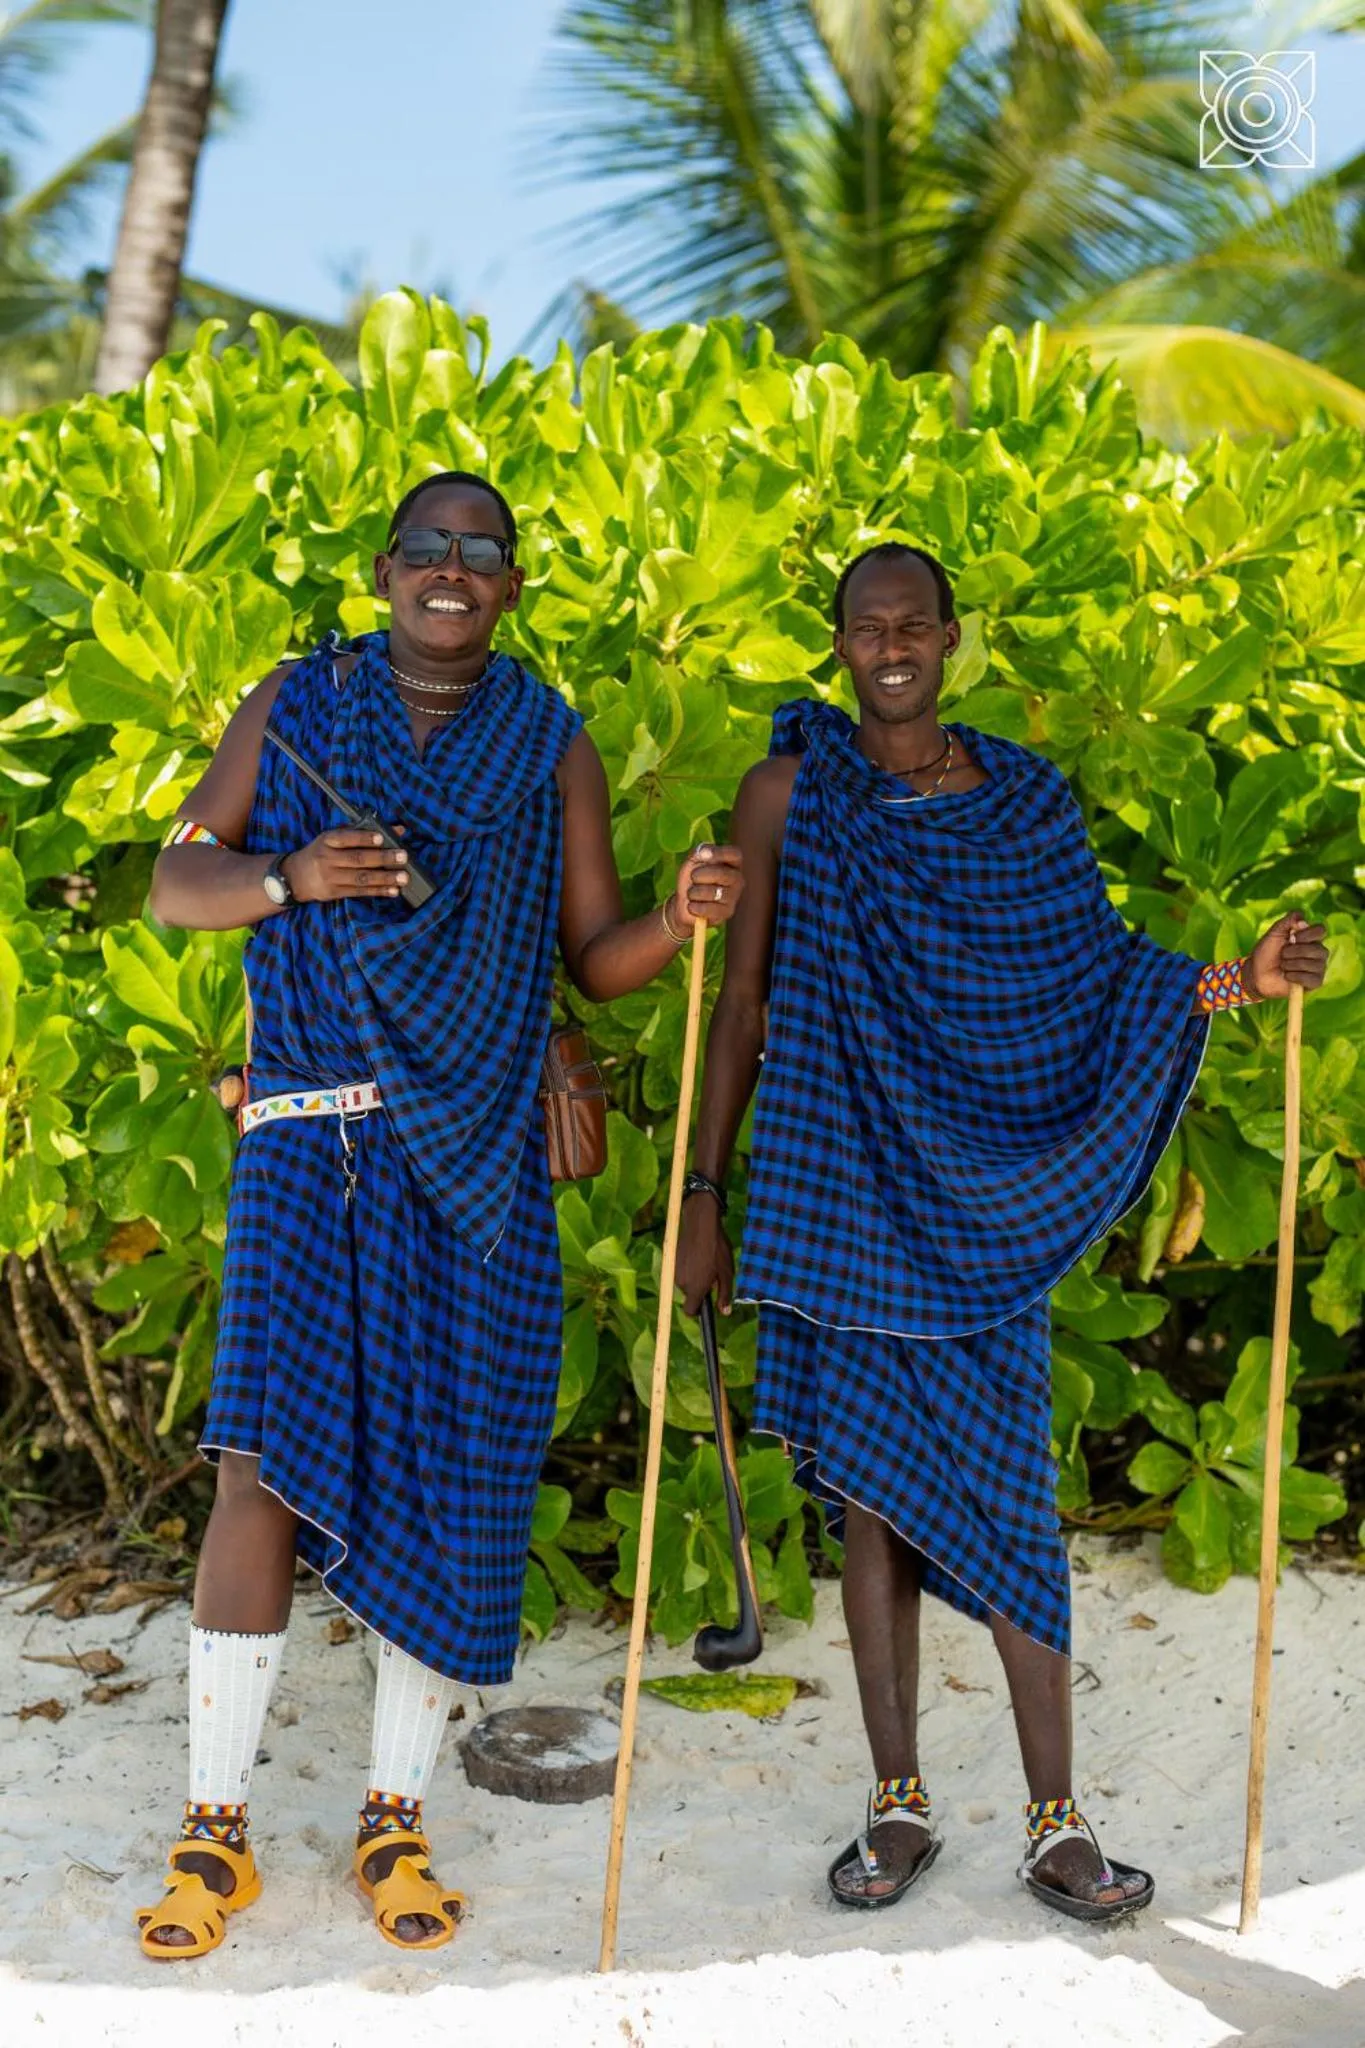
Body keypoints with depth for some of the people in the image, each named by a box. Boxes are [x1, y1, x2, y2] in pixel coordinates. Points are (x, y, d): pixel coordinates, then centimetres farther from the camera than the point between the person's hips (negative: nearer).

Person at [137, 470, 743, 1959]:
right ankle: (214, 1829, 6)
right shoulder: (296, 705, 11)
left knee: (448, 1483, 2)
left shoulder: (552, 746, 12)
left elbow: (596, 958, 9)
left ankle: (395, 1821, 18)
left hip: (475, 1159, 1)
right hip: (309, 1141, -1)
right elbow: (174, 882, 6)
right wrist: (288, 876, -14)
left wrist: (683, 920, -12)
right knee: (266, 1463, -9)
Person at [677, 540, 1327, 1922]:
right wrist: (702, 1196, 1)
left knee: (1002, 1493, 0)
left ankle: (1056, 1826, 11)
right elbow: (741, 1004, 4)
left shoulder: (1026, 803, 7)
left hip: (981, 1203, 1)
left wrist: (1244, 979, -9)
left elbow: (1096, 983, 8)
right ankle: (899, 1807, 20)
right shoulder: (791, 792, 3)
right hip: (839, 1191, 0)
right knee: (870, 1488, 5)